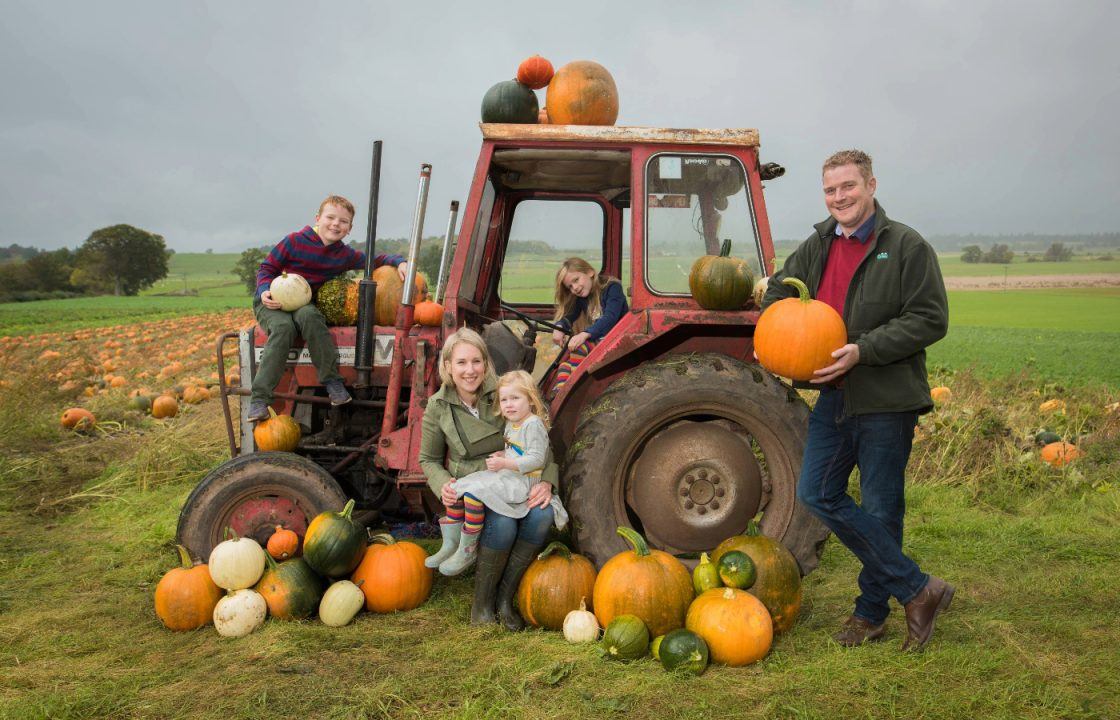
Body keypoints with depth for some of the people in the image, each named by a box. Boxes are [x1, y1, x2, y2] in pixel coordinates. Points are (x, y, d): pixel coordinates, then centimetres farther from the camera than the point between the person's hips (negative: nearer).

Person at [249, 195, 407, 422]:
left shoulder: (345, 255, 6)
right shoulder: (295, 241, -7)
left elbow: (376, 260, 14)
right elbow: (267, 268, 0)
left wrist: (399, 262, -5)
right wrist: (265, 290, -18)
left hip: (303, 304, 3)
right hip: (270, 303, -2)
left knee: (309, 315, -36)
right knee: (283, 328, -36)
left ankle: (331, 380, -29)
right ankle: (259, 399, -33)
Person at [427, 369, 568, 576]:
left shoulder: (533, 424, -13)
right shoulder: (511, 424, 16)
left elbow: (536, 459, -20)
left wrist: (504, 463, -25)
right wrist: (502, 456, 8)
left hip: (522, 481, -10)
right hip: (505, 476, 10)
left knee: (473, 493, -28)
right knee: (455, 489, 0)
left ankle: (468, 551, -15)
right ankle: (450, 545, 4)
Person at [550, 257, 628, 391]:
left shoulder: (612, 287, -7)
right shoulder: (581, 298, 15)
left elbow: (610, 318, -21)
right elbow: (568, 316, 5)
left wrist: (584, 334, -35)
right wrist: (559, 327, -20)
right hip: (596, 340, 6)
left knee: (580, 348, -29)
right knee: (567, 354, -20)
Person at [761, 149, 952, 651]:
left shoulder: (906, 246, -8)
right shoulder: (817, 246, 11)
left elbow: (930, 319, -13)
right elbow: (779, 291, 24)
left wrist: (862, 350, -22)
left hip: (886, 400, -6)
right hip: (835, 395, 7)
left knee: (879, 509, 3)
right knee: (817, 493, 2)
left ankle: (872, 611, 22)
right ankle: (917, 590, 11)